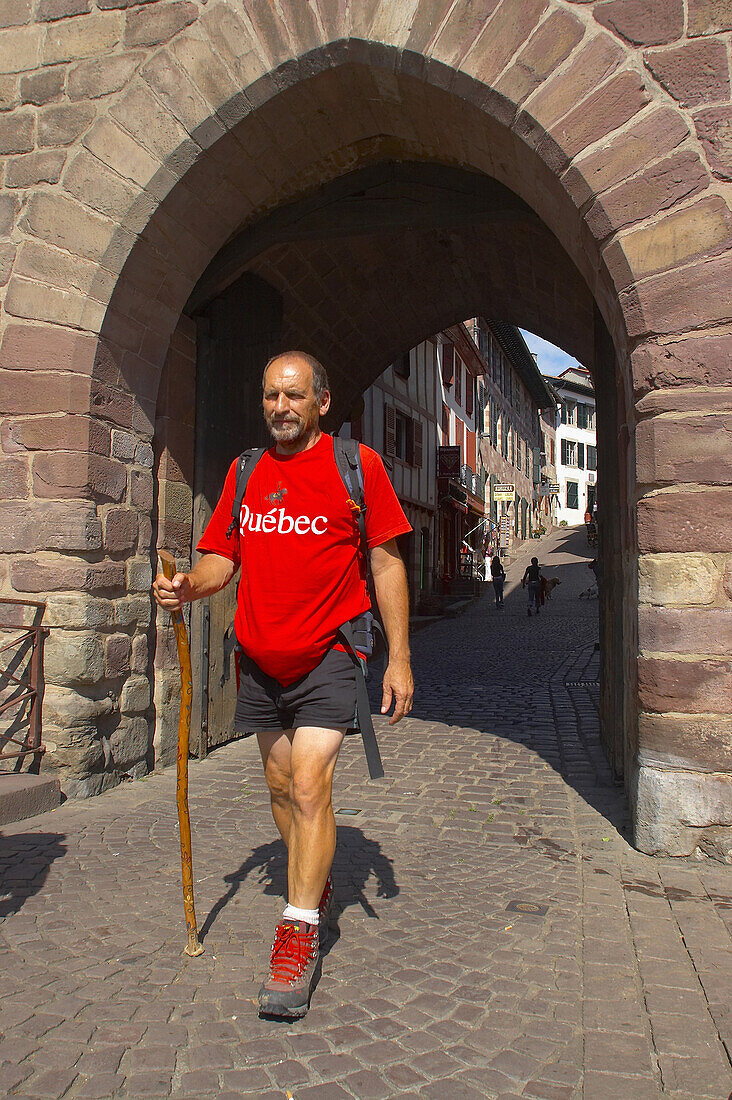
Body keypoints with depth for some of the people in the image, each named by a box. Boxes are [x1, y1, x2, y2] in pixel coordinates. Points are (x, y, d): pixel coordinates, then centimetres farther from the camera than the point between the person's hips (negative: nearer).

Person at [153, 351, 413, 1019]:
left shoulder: (357, 464, -4)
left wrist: (400, 658, -6)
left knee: (309, 787, -12)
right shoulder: (245, 471, 9)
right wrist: (188, 585, -12)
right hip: (261, 661, 5)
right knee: (281, 786, 16)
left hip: (328, 658, -5)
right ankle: (316, 885, 40)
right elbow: (224, 557, 11)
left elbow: (385, 562, -3)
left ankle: (300, 935, 3)